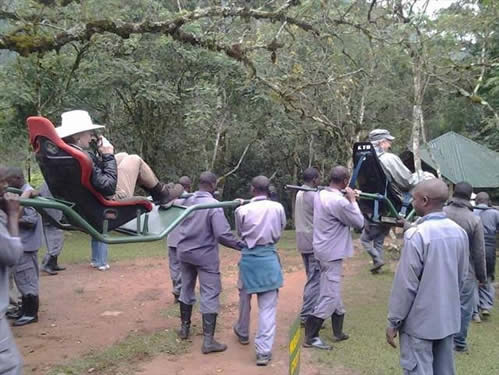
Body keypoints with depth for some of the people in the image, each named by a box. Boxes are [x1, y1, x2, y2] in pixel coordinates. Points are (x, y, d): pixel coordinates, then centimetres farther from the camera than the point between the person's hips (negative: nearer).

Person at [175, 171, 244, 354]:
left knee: (186, 289, 21)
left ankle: (184, 328, 35)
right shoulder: (214, 205, -20)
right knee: (210, 295, -1)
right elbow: (223, 235, -26)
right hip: (205, 255, -6)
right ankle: (208, 340, -2)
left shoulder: (186, 201, -2)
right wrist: (242, 245, -15)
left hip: (184, 252, 6)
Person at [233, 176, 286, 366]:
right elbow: (279, 232, 8)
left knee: (245, 298, 22)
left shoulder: (242, 210, -8)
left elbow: (240, 234, 7)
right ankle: (263, 351, -1)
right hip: (269, 258, 0)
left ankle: (243, 333, 43)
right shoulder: (278, 208, -6)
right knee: (268, 306, 1)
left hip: (248, 257, 1)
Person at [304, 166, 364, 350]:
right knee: (329, 297, -1)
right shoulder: (340, 201, -24)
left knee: (334, 293, 20)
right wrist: (352, 200, -3)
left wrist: (347, 200, 6)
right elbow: (359, 223, -12)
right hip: (332, 253, -10)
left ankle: (338, 332, 33)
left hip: (324, 250, 10)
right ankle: (310, 337, 5)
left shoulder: (320, 195, 3)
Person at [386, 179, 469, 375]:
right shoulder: (459, 232, 1)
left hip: (420, 321, -7)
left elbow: (406, 284, -18)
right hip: (448, 318, 7)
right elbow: (462, 276, 11)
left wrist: (393, 322, -9)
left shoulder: (417, 234, -21)